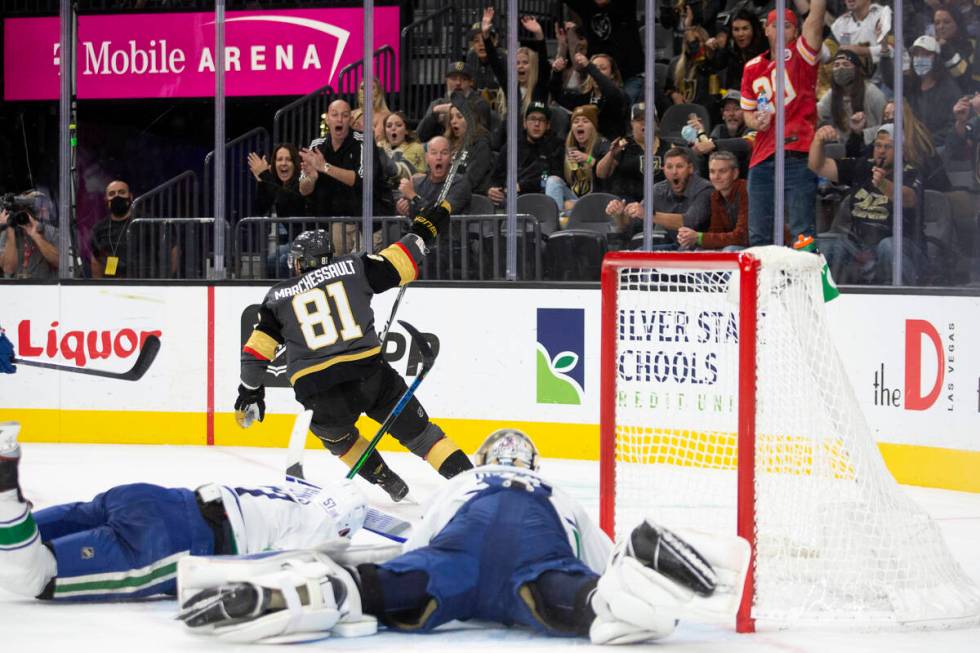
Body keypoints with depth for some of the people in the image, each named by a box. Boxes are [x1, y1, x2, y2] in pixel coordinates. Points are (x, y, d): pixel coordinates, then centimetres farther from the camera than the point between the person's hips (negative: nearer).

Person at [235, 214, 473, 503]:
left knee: (335, 435, 32)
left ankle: (389, 483, 29)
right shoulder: (352, 268, 11)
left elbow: (258, 348, 14)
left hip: (320, 394, 0)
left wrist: (250, 392, 24)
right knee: (417, 430, 12)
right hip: (371, 375, 0)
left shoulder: (278, 296, 15)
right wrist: (423, 231, 22)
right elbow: (398, 264, 8)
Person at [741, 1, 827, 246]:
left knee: (802, 232, -8)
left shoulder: (800, 56, 4)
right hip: (762, 158, 5)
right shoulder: (753, 68, 17)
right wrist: (755, 121, 2)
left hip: (798, 154, -5)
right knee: (758, 235, 6)